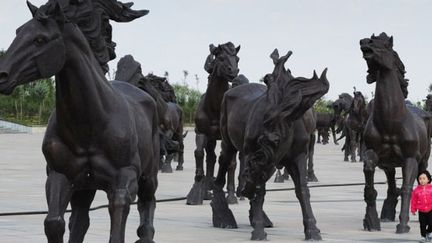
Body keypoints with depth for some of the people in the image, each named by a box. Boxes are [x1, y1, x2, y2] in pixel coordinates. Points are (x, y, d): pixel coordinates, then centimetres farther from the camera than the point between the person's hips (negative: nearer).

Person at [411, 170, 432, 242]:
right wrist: (413, 210, 5)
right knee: (422, 224, 2)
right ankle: (423, 236, 15)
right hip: (421, 211, 0)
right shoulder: (416, 190, -2)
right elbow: (413, 201, 4)